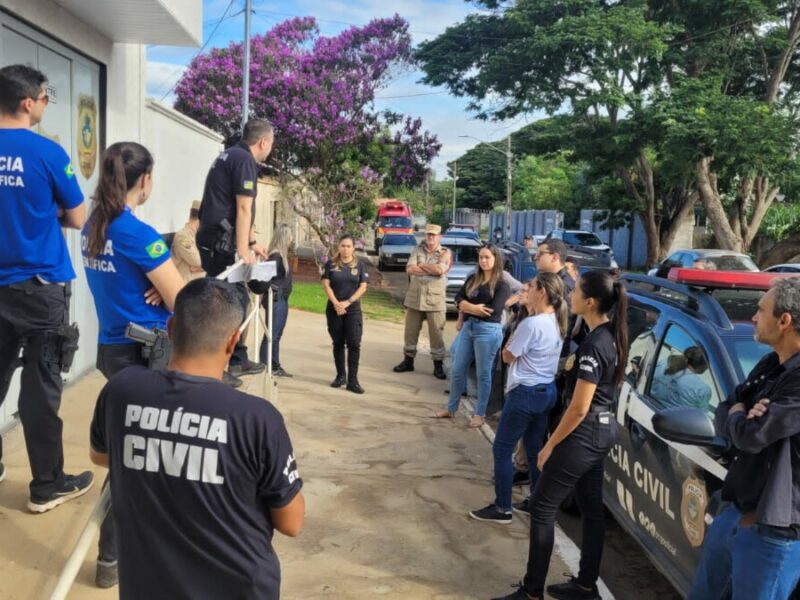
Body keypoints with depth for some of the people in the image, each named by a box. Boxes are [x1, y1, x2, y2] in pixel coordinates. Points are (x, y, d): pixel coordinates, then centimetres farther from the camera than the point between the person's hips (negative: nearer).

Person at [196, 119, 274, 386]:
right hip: (220, 241, -10)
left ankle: (238, 360, 24)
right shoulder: (245, 159, -12)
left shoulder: (231, 155, 19)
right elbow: (243, 210, -18)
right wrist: (243, 250, -18)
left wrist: (252, 242, 27)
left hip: (214, 239, 10)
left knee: (238, 299, 16)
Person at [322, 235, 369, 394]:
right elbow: (326, 285, -2)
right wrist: (336, 303, -15)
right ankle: (340, 376, 19)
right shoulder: (331, 264, 5)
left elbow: (363, 287, -2)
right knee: (338, 344, 8)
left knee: (354, 344, -9)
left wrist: (347, 302, -13)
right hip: (334, 309, 1)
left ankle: (353, 380, -8)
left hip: (353, 310, -1)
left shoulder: (360, 265, 5)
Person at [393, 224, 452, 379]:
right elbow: (409, 269, -8)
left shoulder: (445, 253, 0)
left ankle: (438, 365, 11)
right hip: (414, 297, 3)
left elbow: (439, 269, -19)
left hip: (435, 299, -3)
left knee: (436, 333, 1)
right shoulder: (418, 250, 7)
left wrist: (421, 265, -8)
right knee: (410, 331, 11)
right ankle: (408, 361, 24)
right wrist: (431, 270, -12)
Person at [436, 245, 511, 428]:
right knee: (457, 371, 10)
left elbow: (493, 310, -17)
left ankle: (480, 414, 16)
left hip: (488, 331, -6)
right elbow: (458, 299, 4)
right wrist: (475, 307, -15)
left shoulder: (502, 285, -6)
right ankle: (451, 409, 24)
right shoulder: (472, 279, 12)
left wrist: (468, 307, -7)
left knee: (483, 374, 4)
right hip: (468, 327, 6)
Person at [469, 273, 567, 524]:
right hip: (546, 390, 9)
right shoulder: (556, 322, 6)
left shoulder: (531, 324, -22)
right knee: (535, 450, 17)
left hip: (525, 393, -9)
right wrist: (531, 314, 5)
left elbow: (507, 356, -11)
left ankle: (502, 509, 9)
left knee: (502, 450, 3)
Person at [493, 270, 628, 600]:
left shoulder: (593, 345, -23)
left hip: (584, 434, -10)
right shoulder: (611, 337, 5)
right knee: (591, 509, 16)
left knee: (542, 507, -1)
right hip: (602, 430, 10)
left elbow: (578, 408, -22)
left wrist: (550, 445, -14)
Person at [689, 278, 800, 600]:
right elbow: (722, 418, 11)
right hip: (733, 512, 9)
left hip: (772, 531, -9)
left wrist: (738, 415, -4)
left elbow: (752, 435, -27)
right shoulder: (769, 366, 7)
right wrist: (744, 417, -13)